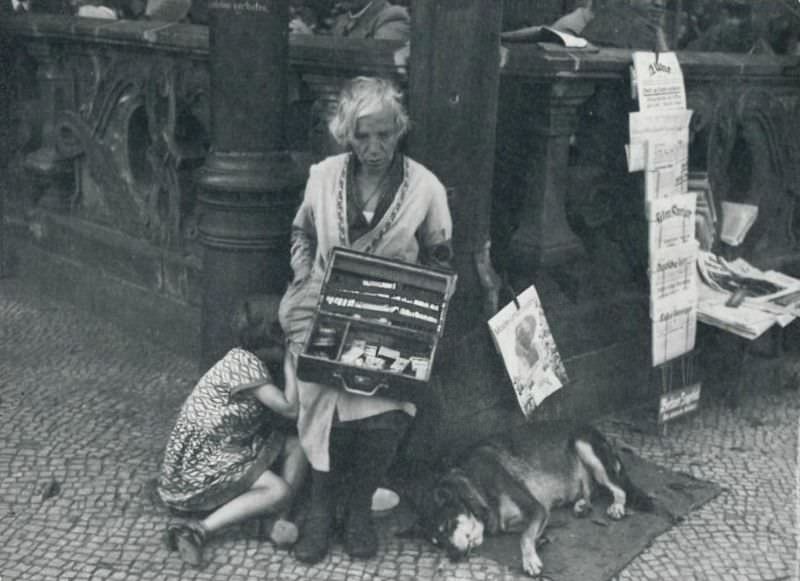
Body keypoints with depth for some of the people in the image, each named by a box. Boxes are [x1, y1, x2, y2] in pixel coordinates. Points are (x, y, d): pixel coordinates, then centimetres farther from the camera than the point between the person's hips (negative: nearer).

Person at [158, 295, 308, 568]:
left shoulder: (252, 361, 7)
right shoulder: (243, 362, -21)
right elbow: (290, 409, -23)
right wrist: (291, 361, -17)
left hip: (229, 449, 9)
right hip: (199, 461, -9)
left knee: (297, 447, -2)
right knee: (280, 491, -20)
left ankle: (280, 520, -8)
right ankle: (198, 530, -18)